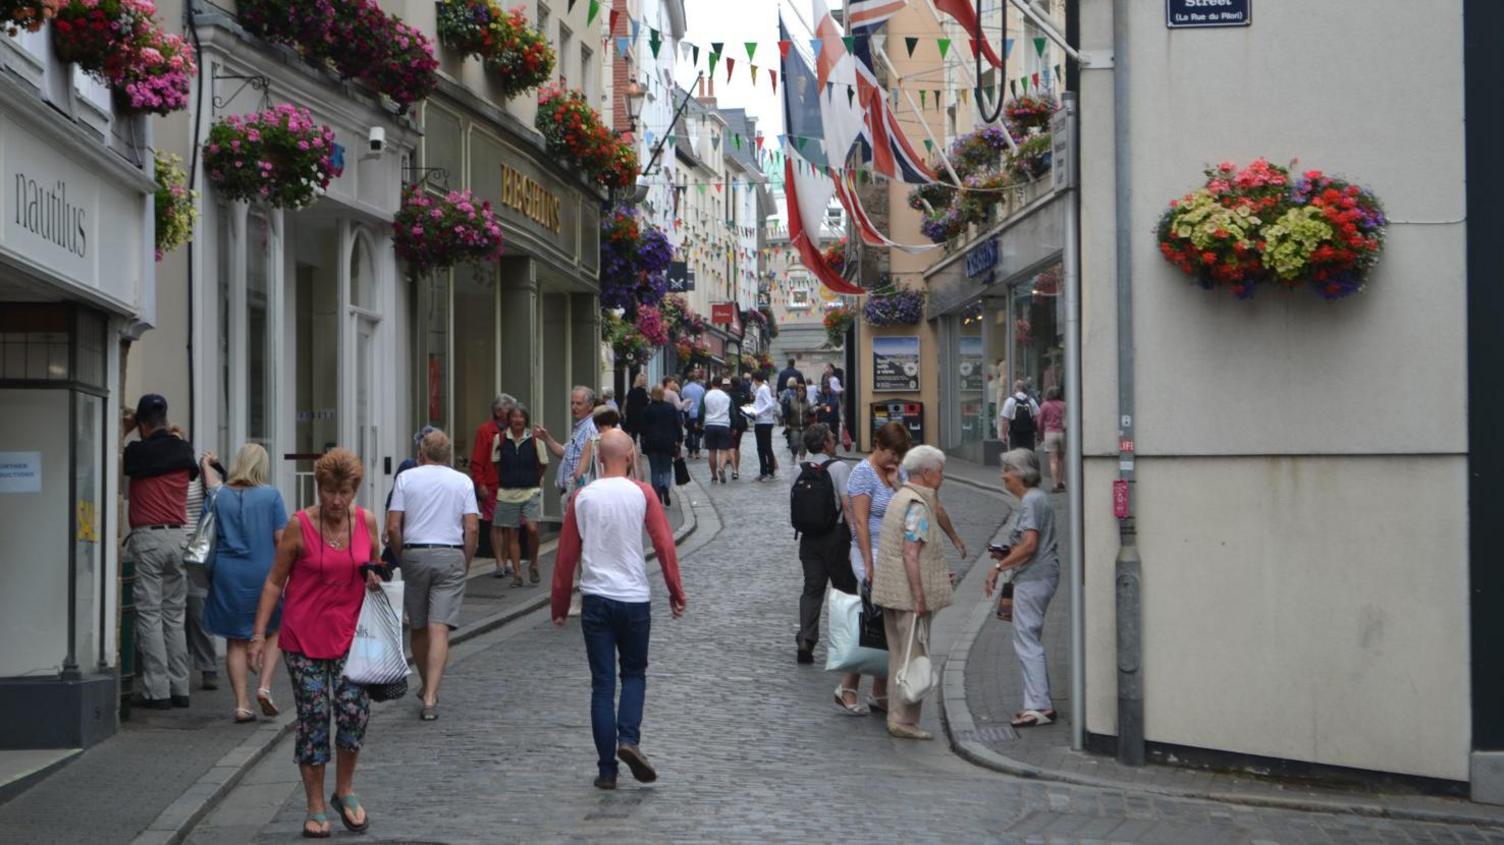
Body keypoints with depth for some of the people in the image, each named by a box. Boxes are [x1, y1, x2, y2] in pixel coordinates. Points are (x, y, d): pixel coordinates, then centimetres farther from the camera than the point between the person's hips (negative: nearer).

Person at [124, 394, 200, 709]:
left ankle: (157, 690, -6)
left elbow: (118, 466, 10)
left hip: (147, 537, -5)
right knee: (175, 615, 11)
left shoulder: (137, 452, -8)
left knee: (150, 615, -2)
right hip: (178, 535, 5)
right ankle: (179, 688, 12)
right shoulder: (183, 452, 5)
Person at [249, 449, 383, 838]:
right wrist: (259, 634, -6)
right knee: (313, 718, 1)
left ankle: (345, 791, 13)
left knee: (354, 710, -10)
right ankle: (316, 808, 13)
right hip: (305, 636, -2)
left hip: (350, 634, 2)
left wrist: (375, 580, -5)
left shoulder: (366, 521, 2)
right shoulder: (299, 525, -8)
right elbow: (274, 582, -3)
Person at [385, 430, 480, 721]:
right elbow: (472, 528, -2)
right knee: (439, 629, -5)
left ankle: (427, 687, 31)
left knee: (418, 628, 15)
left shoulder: (407, 478, 4)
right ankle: (430, 697, -15)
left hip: (414, 554, 1)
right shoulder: (462, 482, 6)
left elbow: (393, 527, -2)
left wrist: (401, 559, 10)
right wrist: (465, 565, 8)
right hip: (451, 556, 0)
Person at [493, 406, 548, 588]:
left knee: (532, 528, -16)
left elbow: (543, 465, 7)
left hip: (531, 492, -2)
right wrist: (507, 480, 7)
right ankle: (517, 573, 13)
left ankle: (534, 564, 7)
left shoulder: (535, 439, -2)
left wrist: (532, 481, 9)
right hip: (507, 493, 2)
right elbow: (496, 464, 11)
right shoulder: (501, 439, 1)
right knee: (511, 534, 5)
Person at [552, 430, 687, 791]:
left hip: (595, 599, 1)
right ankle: (628, 739, -7)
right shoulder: (641, 494, -3)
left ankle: (607, 768, 4)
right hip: (634, 599, -1)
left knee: (602, 684, 5)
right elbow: (665, 545, -7)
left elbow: (566, 554, 4)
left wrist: (560, 604, 13)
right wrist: (676, 592, 2)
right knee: (634, 674, 16)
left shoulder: (583, 497, 2)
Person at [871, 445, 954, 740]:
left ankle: (898, 717, 20)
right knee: (914, 658, -4)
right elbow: (911, 554, -22)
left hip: (891, 593, 10)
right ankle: (904, 720, -3)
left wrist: (938, 574, 25)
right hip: (909, 594, -10)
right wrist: (919, 597, -22)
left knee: (899, 656, 14)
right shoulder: (917, 506, -15)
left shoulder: (899, 498, 15)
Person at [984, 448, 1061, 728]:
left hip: (1033, 578, -11)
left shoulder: (1031, 500, -14)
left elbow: (1029, 545, -22)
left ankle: (1039, 706, -6)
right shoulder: (1036, 498, 17)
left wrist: (999, 566, -17)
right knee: (1029, 640, 16)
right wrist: (1007, 555, 13)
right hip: (1039, 577, 11)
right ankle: (1039, 703, 19)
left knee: (1026, 642, -7)